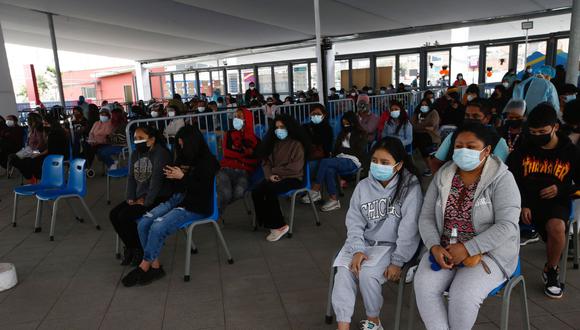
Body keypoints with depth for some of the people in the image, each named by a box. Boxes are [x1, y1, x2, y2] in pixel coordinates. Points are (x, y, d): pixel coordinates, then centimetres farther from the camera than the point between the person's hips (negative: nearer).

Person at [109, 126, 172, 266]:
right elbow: (131, 177, 10)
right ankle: (130, 247, 10)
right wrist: (131, 198, -2)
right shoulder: (135, 154, 12)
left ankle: (139, 250, -1)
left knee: (125, 216, -21)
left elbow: (157, 180, -20)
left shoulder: (161, 153, -14)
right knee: (114, 214, -6)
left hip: (157, 197, -8)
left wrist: (146, 202, -20)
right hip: (139, 196, 8)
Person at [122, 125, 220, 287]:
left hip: (196, 206, -7)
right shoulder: (184, 158, 13)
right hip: (176, 199, 7)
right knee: (143, 223, -14)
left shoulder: (209, 161, -7)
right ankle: (155, 266, -7)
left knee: (158, 227, -24)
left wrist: (182, 177, -15)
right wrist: (171, 175, 0)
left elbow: (203, 190, -16)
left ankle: (144, 267, -4)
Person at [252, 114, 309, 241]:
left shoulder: (297, 144, -3)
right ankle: (270, 223, -15)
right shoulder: (274, 143, 16)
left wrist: (275, 171, -8)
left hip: (292, 178, -6)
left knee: (270, 190, -31)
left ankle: (278, 226, -18)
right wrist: (269, 175, -9)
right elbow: (266, 161, 11)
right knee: (256, 191, -21)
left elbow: (295, 168, -12)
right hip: (274, 177, 6)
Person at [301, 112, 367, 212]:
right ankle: (334, 200, -35)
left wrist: (343, 149, 1)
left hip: (353, 161, -5)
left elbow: (358, 152, -1)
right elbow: (337, 149, 20)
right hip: (341, 159, 5)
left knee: (324, 162, -30)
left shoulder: (361, 134, 10)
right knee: (329, 170, -33)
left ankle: (315, 191, -29)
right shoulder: (343, 133, 28)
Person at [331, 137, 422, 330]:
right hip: (362, 243, 4)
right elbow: (354, 222, 0)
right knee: (344, 271, -21)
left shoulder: (410, 187, -9)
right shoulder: (363, 186, 3)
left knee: (367, 274, -26)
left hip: (391, 246, -4)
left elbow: (409, 229, -12)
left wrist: (397, 262, -15)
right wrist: (357, 250, -15)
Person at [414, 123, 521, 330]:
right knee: (424, 285, -22)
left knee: (463, 296, -27)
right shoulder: (443, 176, 5)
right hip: (444, 249, 4)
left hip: (488, 252, -4)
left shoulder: (501, 179, -9)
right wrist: (435, 247, -13)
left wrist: (467, 248, -22)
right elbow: (426, 217, 4)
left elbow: (507, 226, -17)